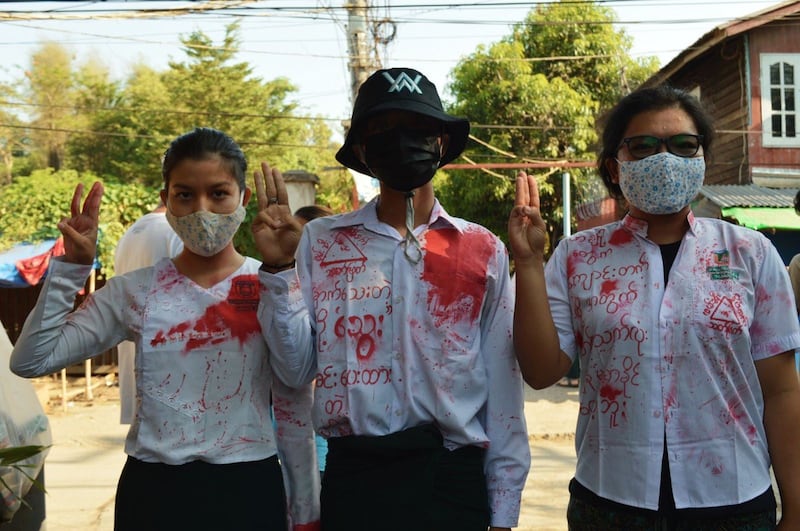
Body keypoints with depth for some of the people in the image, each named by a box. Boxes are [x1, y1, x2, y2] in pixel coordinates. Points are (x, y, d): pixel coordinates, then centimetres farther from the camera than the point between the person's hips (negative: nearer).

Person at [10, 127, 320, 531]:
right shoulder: (136, 291, -1)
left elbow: (295, 413, 0)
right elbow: (30, 361, -6)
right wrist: (72, 267, -11)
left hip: (248, 489, -1)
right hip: (153, 490, 1)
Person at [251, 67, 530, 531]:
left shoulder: (484, 251, 1)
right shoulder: (321, 242, 0)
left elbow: (503, 388, 2)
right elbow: (298, 369, -1)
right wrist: (280, 268, -11)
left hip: (452, 479, 0)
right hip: (352, 478, 0)